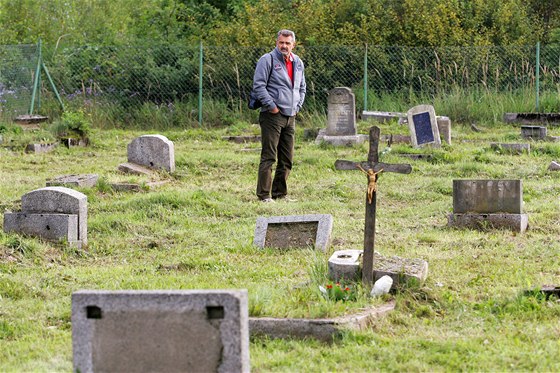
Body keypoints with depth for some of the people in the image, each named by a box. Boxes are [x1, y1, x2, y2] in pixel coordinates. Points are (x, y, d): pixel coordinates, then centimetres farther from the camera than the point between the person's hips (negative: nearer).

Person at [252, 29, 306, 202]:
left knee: (287, 159, 10)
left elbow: (302, 87, 27)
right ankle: (264, 195, -7)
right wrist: (272, 106, -14)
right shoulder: (267, 60, -7)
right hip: (272, 116, -7)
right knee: (269, 157, -8)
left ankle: (280, 193, 19)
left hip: (290, 117, 7)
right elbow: (258, 85, -12)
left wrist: (298, 105, 13)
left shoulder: (298, 63, 15)